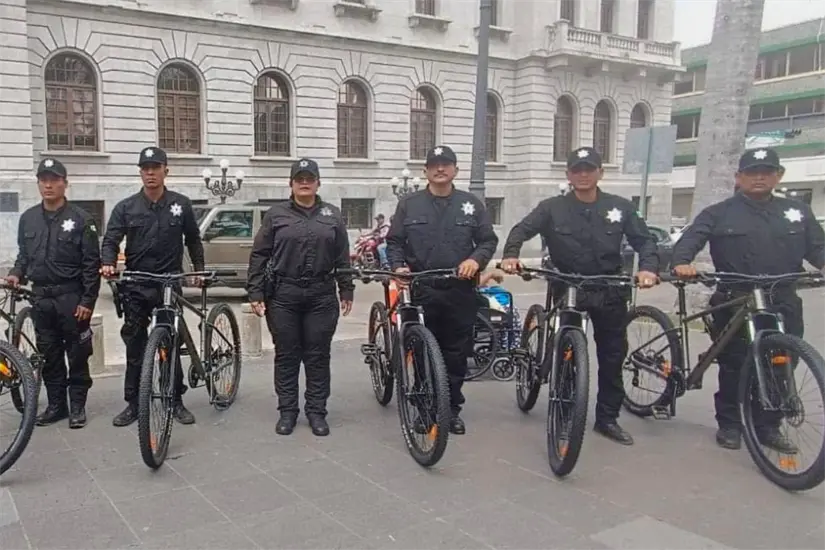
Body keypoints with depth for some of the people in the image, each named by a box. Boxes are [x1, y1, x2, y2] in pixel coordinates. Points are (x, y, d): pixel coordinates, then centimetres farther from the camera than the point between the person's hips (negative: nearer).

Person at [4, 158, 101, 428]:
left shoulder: (80, 219, -6)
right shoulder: (28, 218, 9)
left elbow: (91, 263, -7)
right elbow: (24, 254, 20)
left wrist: (87, 301, -11)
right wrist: (17, 273, -1)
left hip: (71, 297, -4)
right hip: (41, 297, 5)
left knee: (77, 354, 3)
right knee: (49, 355, 11)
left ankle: (77, 405, 13)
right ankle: (56, 404, 21)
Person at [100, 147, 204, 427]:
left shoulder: (181, 204, 2)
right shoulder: (126, 207, 1)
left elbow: (193, 240, 13)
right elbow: (110, 241, -3)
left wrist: (199, 268, 8)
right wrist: (108, 264, -21)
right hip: (136, 287, 1)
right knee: (135, 347, 7)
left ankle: (176, 401, 16)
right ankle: (133, 404, 16)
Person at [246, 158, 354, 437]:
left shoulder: (332, 215, 8)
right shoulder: (276, 215, 4)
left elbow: (342, 257, 10)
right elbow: (259, 255, 3)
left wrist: (346, 290, 6)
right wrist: (255, 292, -4)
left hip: (322, 297, 1)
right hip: (283, 296, 0)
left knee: (318, 356, 6)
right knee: (286, 356, 7)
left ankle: (316, 411, 17)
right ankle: (287, 411, 19)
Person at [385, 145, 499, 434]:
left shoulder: (472, 204, 7)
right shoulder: (409, 204, 6)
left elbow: (489, 240, 8)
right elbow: (394, 242, 8)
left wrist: (476, 259, -12)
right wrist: (398, 266, -10)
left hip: (460, 291, 1)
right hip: (421, 290, 0)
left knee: (456, 353, 7)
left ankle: (452, 409, 20)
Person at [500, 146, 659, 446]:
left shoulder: (620, 207, 2)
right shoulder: (553, 208, -2)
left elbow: (644, 240, 2)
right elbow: (522, 230, -9)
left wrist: (648, 267, -18)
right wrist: (511, 255, -29)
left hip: (610, 292, 2)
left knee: (613, 356, 8)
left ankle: (608, 418, 21)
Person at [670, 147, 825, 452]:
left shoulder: (798, 211, 12)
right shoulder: (719, 213, 2)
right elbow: (689, 240, -7)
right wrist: (682, 263, -28)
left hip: (782, 305, 3)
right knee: (734, 367, 4)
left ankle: (768, 426, 23)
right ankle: (729, 424, 18)